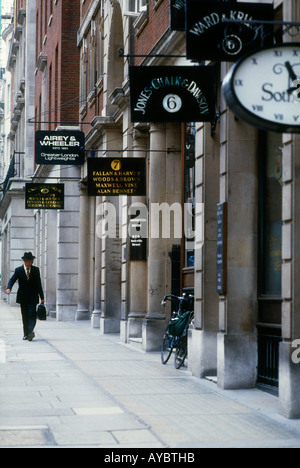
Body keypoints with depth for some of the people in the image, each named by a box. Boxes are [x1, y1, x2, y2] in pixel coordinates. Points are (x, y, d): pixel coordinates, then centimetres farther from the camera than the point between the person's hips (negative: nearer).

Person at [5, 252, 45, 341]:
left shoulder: (36, 270, 4)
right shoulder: (18, 270, 1)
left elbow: (39, 284, 8)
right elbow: (12, 280, -10)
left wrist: (42, 297, 8)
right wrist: (9, 288, -32)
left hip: (33, 297, -1)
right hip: (23, 297, 1)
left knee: (32, 315, -17)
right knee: (25, 316, 5)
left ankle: (30, 331, -29)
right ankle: (26, 334, 12)